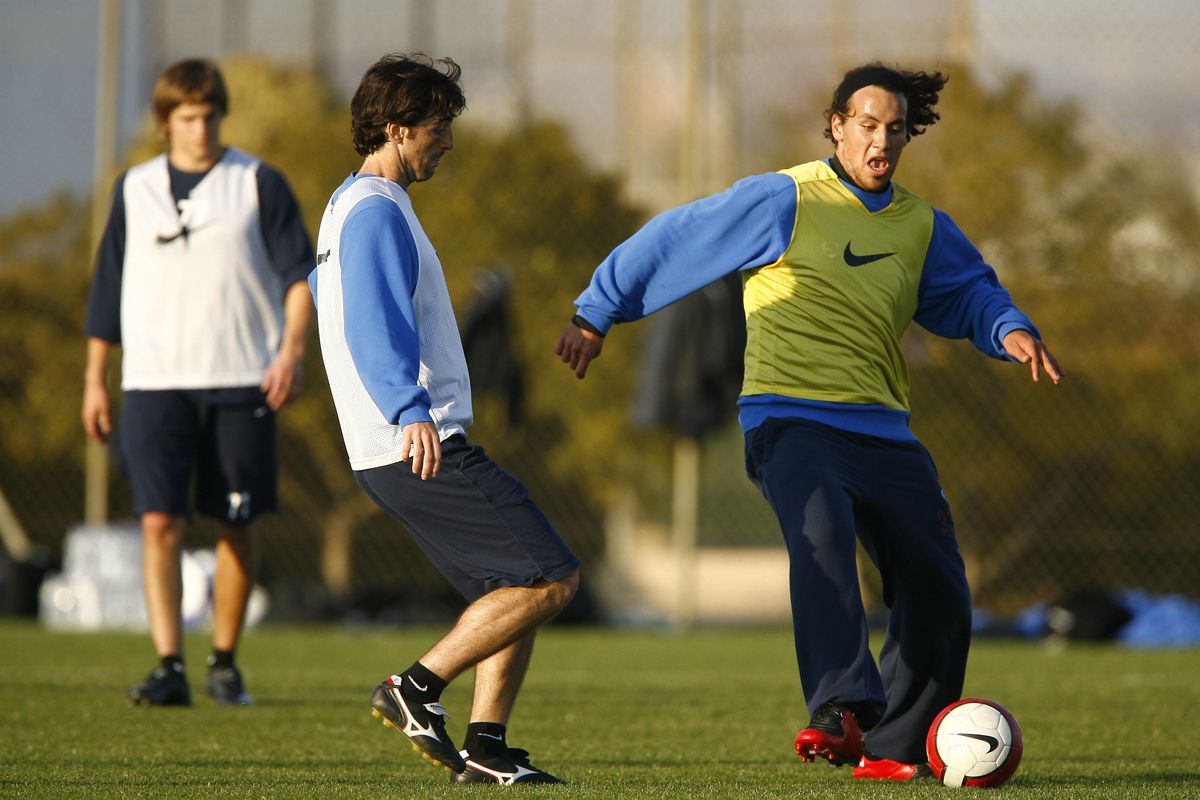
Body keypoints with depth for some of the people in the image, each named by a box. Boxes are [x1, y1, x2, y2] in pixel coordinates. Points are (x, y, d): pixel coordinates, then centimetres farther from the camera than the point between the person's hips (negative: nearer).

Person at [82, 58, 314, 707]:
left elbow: (299, 272, 0)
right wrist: (94, 379, 13)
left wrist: (291, 349, -14)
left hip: (240, 383, -1)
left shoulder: (259, 185, 4)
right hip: (154, 381, 1)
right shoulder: (134, 190, 11)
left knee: (236, 527, 4)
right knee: (159, 523, -12)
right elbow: (108, 288, 15)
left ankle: (224, 663, 18)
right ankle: (169, 668, -15)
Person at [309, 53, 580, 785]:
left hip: (403, 450, 10)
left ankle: (486, 748, 4)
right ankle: (416, 689, -11)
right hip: (423, 448, -10)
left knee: (513, 588, 11)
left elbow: (325, 289, 39)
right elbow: (375, 325, -28)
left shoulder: (353, 205, 20)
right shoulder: (376, 212, -13)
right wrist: (410, 412, -42)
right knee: (551, 577, -12)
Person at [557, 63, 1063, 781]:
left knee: (940, 592, 1)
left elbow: (969, 293, 23)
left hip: (882, 431, 6)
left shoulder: (922, 227, 15)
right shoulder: (785, 201, -1)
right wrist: (597, 313, 8)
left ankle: (894, 748, 16)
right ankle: (842, 714, -46)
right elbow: (674, 242, 4)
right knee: (822, 534, -35)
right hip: (791, 418, -6)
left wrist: (1009, 330, -1)